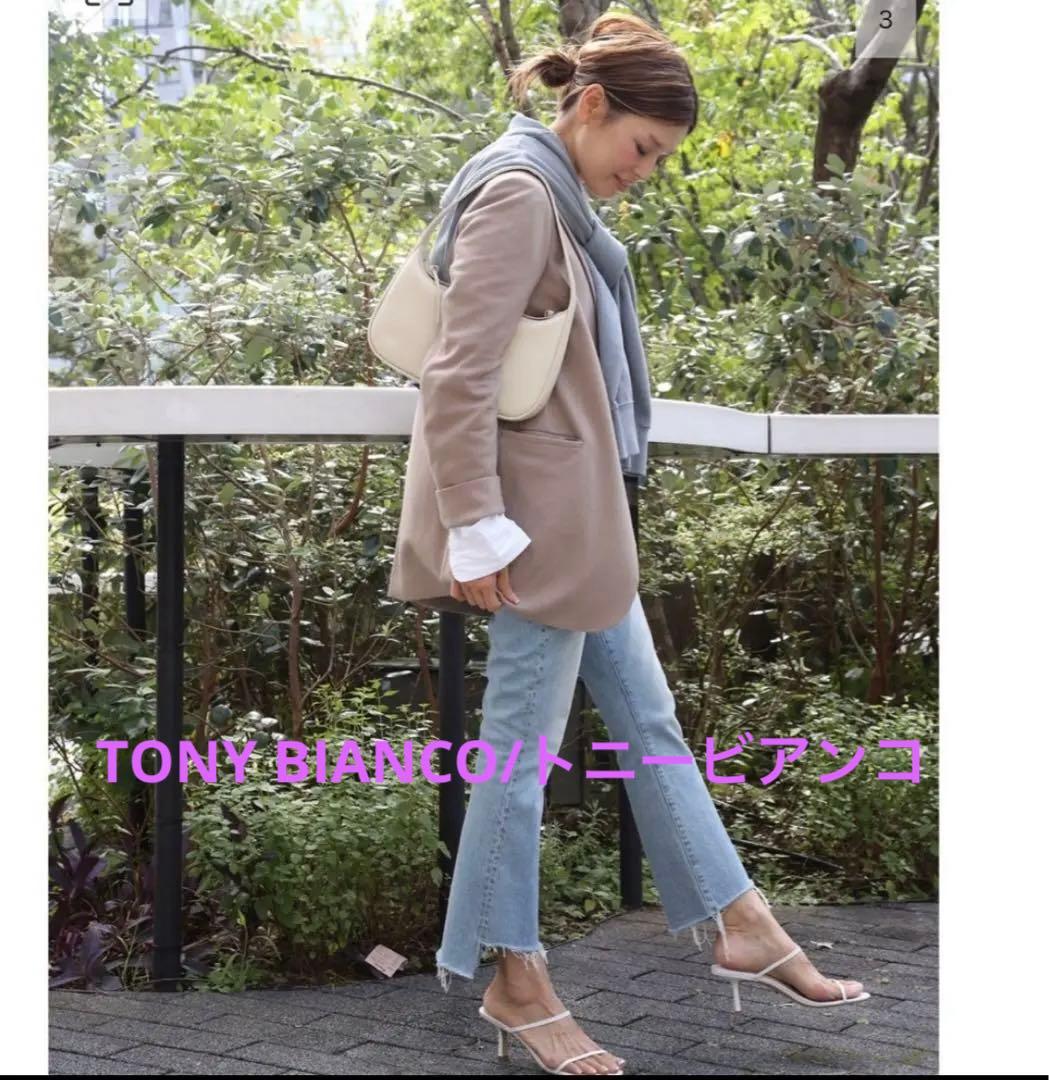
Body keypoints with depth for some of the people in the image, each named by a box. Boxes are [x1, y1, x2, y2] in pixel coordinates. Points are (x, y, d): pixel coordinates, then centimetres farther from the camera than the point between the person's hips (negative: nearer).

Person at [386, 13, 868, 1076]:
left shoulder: (560, 193, 14)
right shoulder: (519, 191, -16)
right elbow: (460, 375, -22)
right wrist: (477, 530, -21)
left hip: (582, 516, 10)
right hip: (540, 514, -10)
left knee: (648, 720, 15)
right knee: (523, 743, 0)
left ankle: (742, 929, 27)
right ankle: (515, 984, 13)